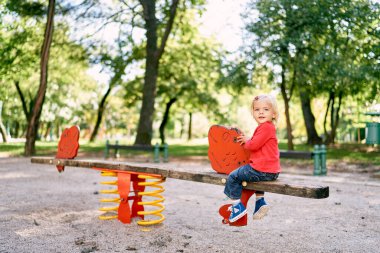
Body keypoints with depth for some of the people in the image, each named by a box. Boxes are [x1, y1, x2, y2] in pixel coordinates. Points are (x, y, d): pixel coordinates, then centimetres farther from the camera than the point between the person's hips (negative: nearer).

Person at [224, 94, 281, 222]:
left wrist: (246, 140, 0)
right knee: (256, 176, 42)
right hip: (271, 171, 11)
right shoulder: (268, 127, 18)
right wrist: (247, 139, 11)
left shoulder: (266, 127, -17)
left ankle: (238, 206, 2)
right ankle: (260, 202, 38)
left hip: (262, 170, -11)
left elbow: (254, 145, -20)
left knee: (233, 177, -4)